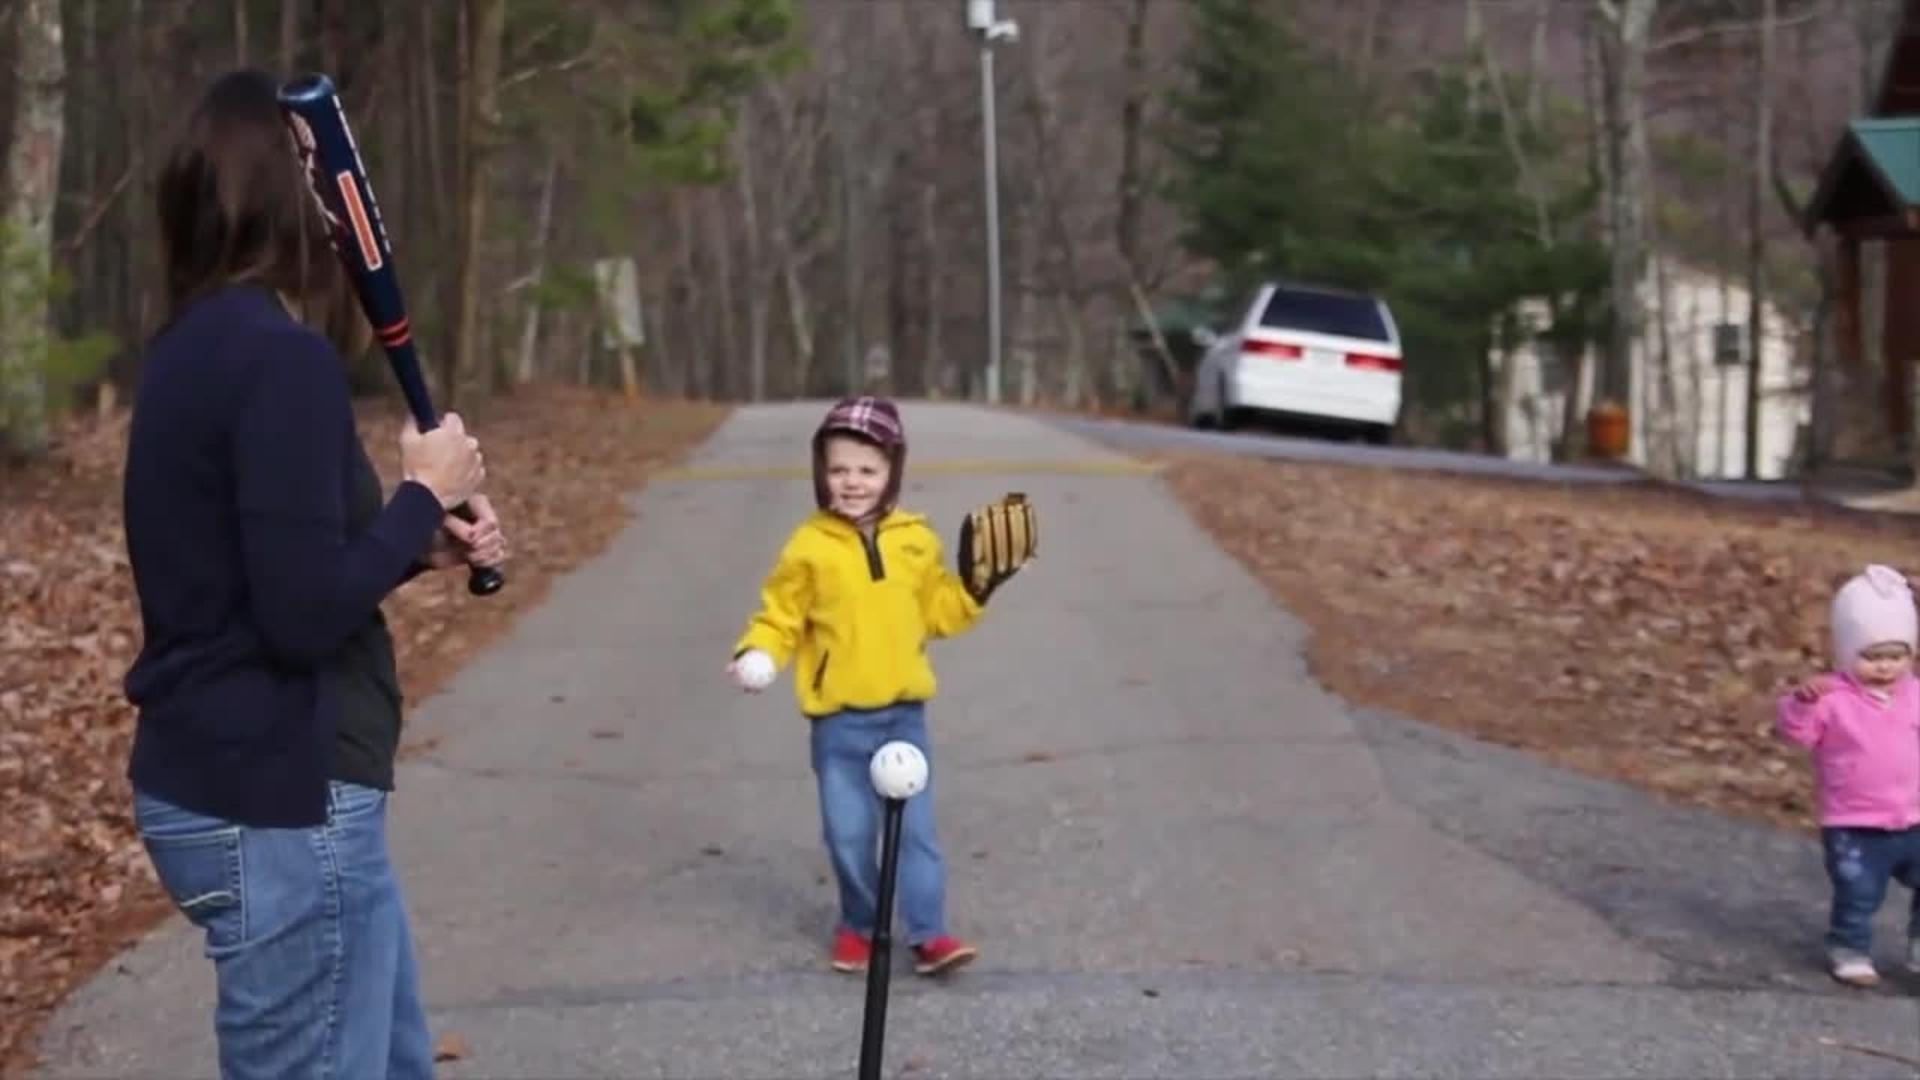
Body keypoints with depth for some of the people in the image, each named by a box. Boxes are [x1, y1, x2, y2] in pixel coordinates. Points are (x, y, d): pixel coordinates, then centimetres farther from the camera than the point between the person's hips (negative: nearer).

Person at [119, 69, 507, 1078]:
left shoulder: (197, 345, 10)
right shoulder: (281, 357, -19)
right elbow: (305, 612, -23)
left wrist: (421, 541, 6)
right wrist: (426, 494, -9)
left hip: (234, 782, 10)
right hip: (277, 804, -10)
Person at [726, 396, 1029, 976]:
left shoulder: (915, 541, 3)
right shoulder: (809, 546, -6)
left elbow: (938, 611, 12)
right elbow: (782, 614, -2)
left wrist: (975, 588, -1)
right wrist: (755, 654, -18)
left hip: (903, 713, 1)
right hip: (838, 719, -1)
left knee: (915, 827, 1)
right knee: (849, 833, 7)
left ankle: (929, 934, 4)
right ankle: (858, 926, 24)